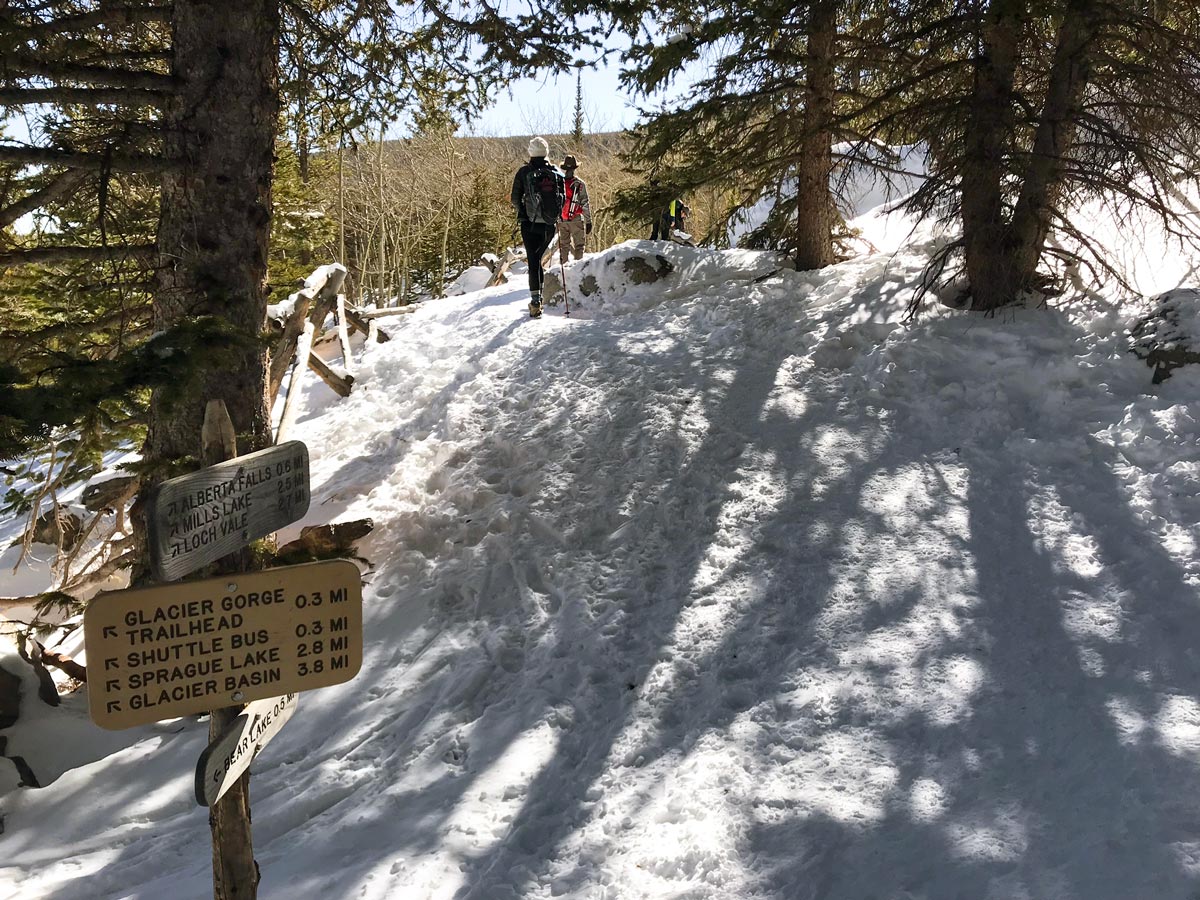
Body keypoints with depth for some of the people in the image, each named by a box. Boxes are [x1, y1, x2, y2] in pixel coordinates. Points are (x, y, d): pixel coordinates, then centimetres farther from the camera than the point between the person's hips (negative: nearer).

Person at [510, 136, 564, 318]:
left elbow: (515, 199, -3)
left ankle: (536, 300, -10)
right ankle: (538, 295, 21)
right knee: (537, 257, 19)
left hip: (530, 223, -3)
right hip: (549, 225, 3)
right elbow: (563, 198, 4)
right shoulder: (556, 173, 0)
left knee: (533, 260, -1)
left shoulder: (524, 172, -6)